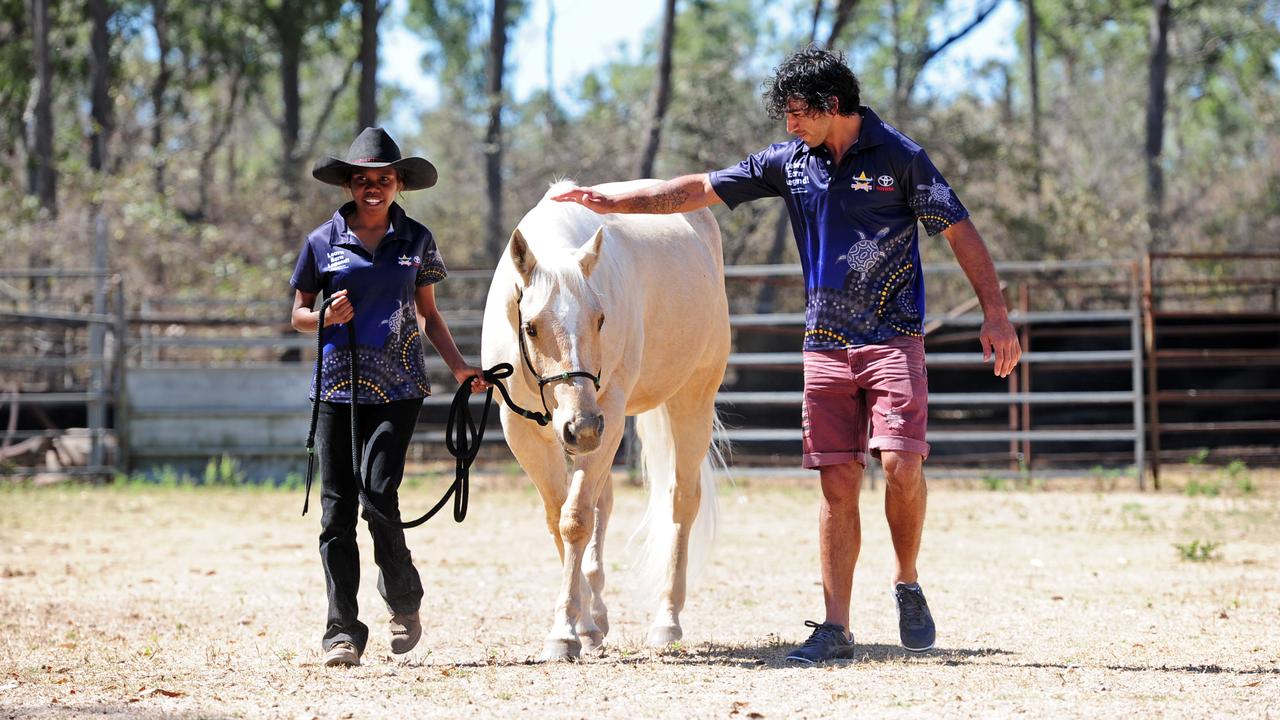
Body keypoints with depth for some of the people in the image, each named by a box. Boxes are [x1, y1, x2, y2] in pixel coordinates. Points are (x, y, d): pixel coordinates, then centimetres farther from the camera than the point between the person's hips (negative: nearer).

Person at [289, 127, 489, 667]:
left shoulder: (416, 240, 6)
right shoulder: (324, 242, 4)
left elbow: (428, 314, 15)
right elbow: (298, 315, 11)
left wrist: (459, 367, 4)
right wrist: (327, 317, -11)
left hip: (397, 386, -1)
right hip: (337, 384, 1)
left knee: (379, 493, -12)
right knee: (337, 508, -2)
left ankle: (403, 599, 14)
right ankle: (343, 630, 4)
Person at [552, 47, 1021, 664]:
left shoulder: (899, 156, -4)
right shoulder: (789, 162, 8)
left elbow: (960, 231, -4)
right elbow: (701, 189, 9)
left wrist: (996, 315, -11)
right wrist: (612, 202, 3)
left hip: (893, 336, -4)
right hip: (826, 344, 4)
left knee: (900, 462, -18)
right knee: (837, 481, 1)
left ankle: (907, 586, 5)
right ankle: (835, 628, 2)